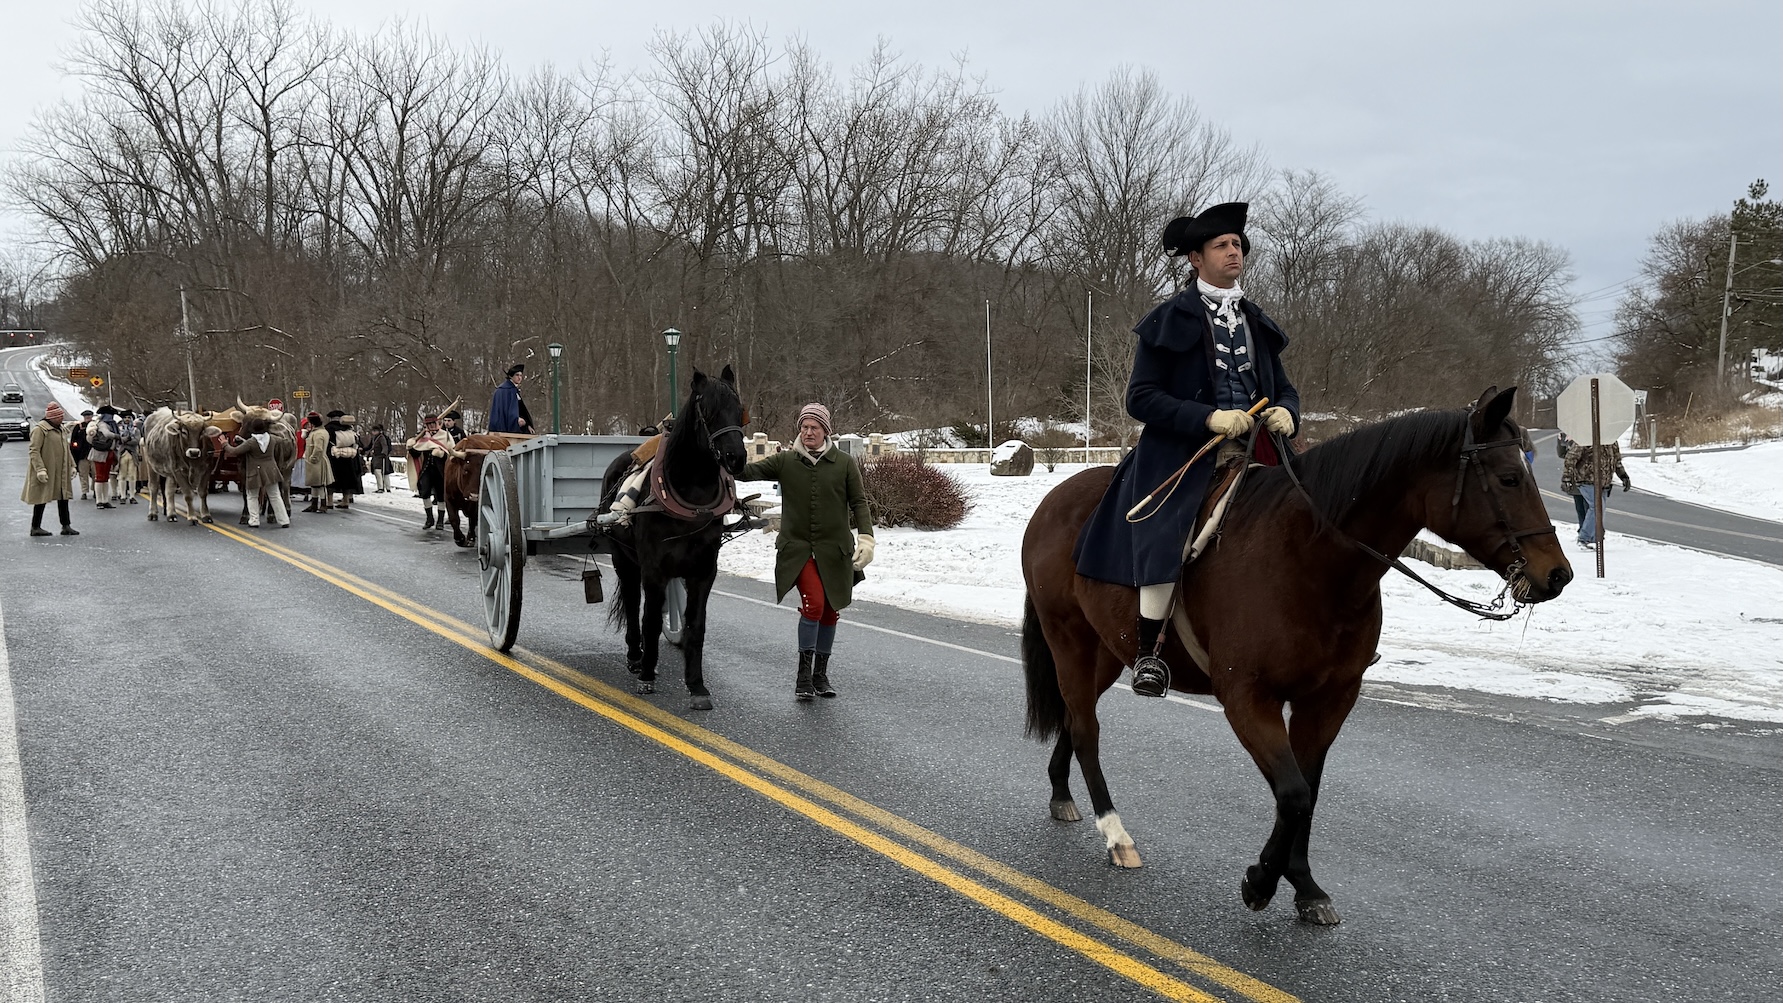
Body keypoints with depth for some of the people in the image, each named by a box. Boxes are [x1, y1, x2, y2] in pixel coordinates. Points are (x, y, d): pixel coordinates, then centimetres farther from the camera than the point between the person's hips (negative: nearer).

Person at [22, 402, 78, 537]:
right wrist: (40, 469, -24)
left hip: (60, 473, 8)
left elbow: (66, 449, 22)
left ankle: (66, 526, 12)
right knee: (42, 498, -1)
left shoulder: (59, 429, 14)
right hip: (46, 473, -8)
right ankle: (35, 527, 9)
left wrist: (72, 466, 16)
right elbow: (34, 451, -18)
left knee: (63, 498, 8)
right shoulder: (39, 429, -14)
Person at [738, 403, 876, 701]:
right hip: (797, 547, -2)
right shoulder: (785, 461, 2)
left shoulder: (844, 463, 2)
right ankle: (804, 674, -8)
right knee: (813, 602, -19)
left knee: (830, 611, 9)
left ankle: (821, 674, 25)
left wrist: (866, 537, -9)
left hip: (833, 550, 2)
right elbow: (748, 472, -8)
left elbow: (859, 502, 2)